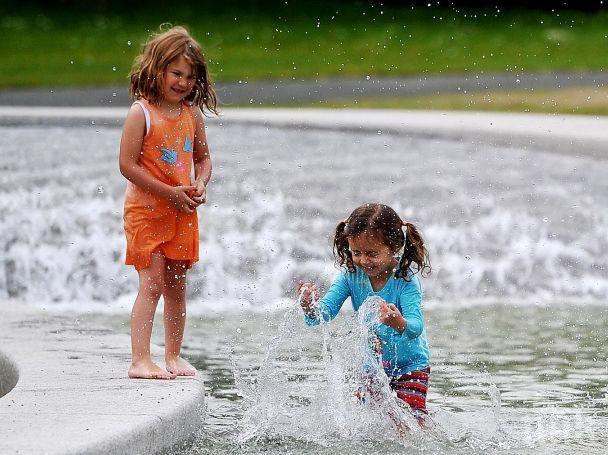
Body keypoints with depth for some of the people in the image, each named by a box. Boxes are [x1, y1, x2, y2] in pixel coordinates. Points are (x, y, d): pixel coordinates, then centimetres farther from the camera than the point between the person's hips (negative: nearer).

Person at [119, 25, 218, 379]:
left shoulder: (192, 114, 6)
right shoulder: (141, 113, -12)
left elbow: (203, 158, 17)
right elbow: (128, 165, -15)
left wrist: (200, 186, -4)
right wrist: (168, 193, -17)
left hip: (183, 211, 6)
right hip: (146, 210, -6)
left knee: (177, 286, 10)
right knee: (152, 284, -12)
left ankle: (173, 356, 19)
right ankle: (141, 360, -14)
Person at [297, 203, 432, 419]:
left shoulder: (406, 280, -26)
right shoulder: (351, 275, -14)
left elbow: (415, 327, -38)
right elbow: (324, 312, -21)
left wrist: (398, 323, -62)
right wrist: (309, 306, -45)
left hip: (409, 365, -4)